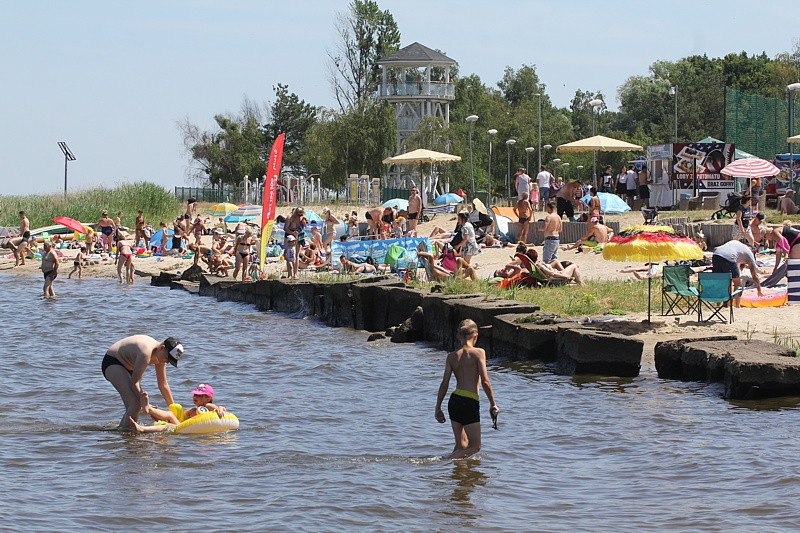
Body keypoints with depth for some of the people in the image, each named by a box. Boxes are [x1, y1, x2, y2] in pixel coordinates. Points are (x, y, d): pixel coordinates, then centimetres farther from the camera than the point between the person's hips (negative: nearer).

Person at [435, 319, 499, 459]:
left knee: (461, 445, 17)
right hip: (470, 402, -5)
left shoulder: (452, 356, 7)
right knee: (475, 446, 3)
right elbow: (485, 382, -11)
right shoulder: (479, 353, -4)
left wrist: (437, 408, 10)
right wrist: (493, 404, -2)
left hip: (454, 401, 5)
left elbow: (444, 384, 4)